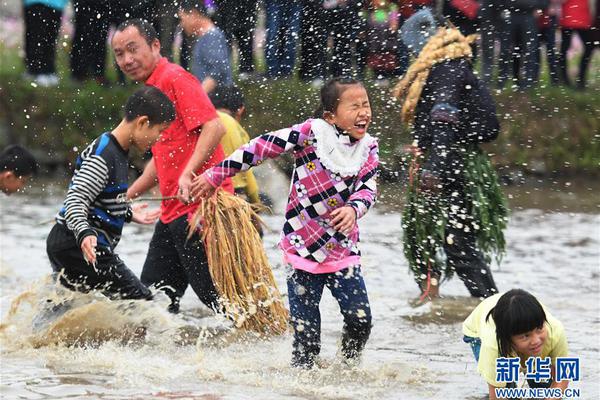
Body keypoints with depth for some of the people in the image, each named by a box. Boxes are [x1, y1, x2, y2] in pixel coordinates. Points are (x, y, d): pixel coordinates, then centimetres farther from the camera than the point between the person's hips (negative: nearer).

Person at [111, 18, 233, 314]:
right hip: (173, 212, 10)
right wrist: (127, 196, 29)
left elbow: (213, 128, -23)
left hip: (197, 206, -10)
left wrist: (188, 174, -33)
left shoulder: (174, 79, -10)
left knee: (215, 295, -10)